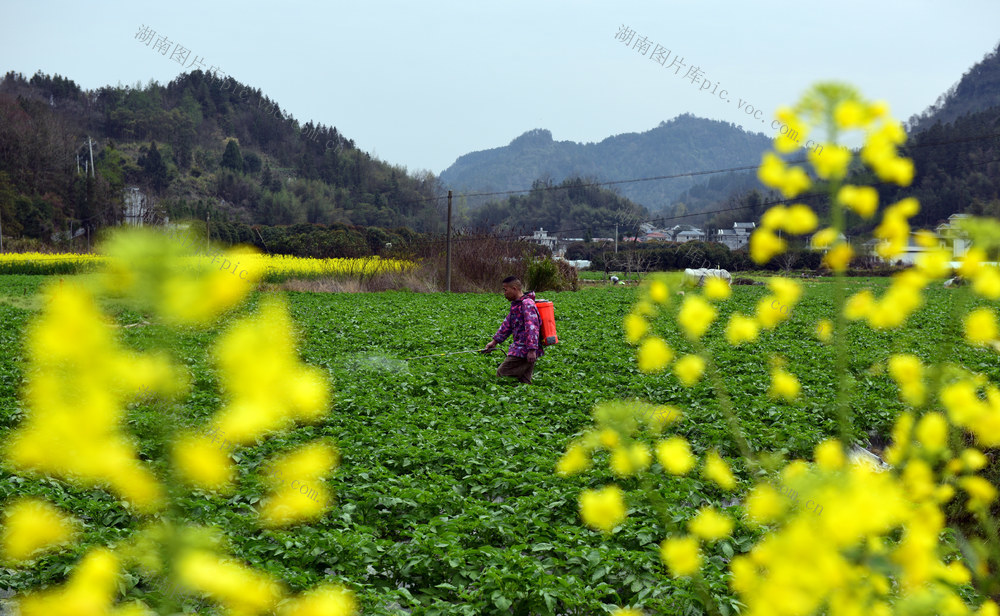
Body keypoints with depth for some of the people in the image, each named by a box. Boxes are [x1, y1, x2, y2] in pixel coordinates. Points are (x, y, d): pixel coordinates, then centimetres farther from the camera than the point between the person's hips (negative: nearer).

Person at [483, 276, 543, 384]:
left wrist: (532, 350, -28)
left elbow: (532, 327, -22)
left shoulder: (527, 304, -15)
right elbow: (507, 325, 24)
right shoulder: (515, 304, 17)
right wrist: (495, 341, 22)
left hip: (525, 351, -10)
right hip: (519, 348, 10)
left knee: (501, 374, -9)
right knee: (524, 380, 7)